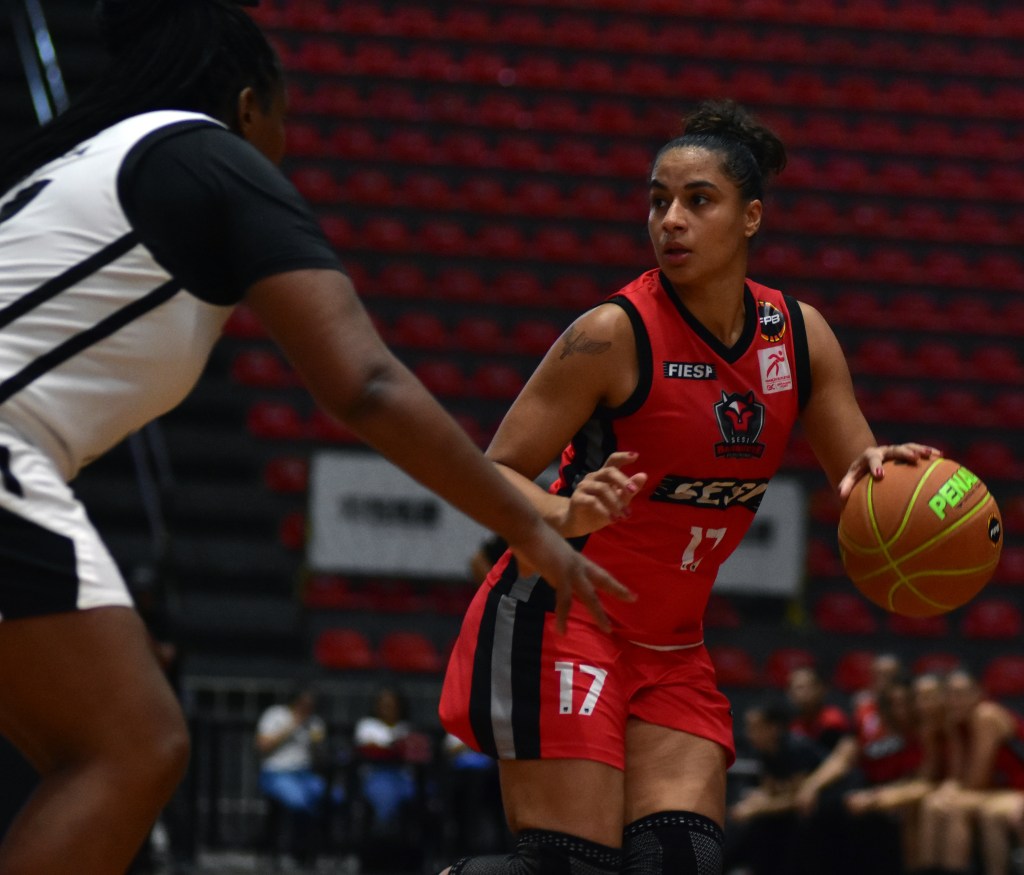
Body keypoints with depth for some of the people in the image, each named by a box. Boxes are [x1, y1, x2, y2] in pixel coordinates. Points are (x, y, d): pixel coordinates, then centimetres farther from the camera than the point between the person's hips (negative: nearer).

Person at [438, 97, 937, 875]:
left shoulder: (799, 335, 2)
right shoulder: (617, 333, -14)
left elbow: (861, 481, 7)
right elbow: (493, 476, -12)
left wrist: (882, 472, -18)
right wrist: (566, 514, -34)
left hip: (673, 645, 6)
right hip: (560, 616, -6)